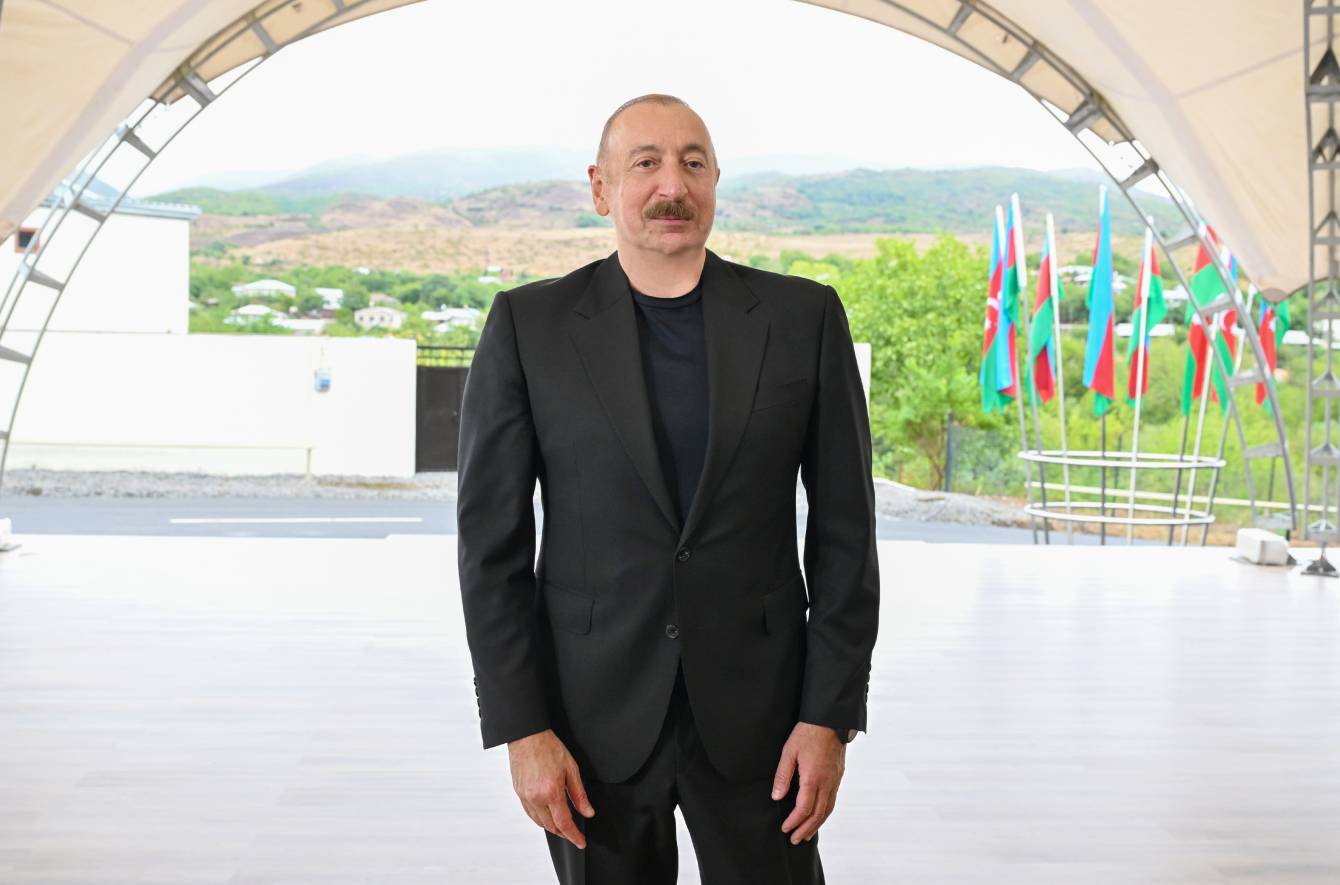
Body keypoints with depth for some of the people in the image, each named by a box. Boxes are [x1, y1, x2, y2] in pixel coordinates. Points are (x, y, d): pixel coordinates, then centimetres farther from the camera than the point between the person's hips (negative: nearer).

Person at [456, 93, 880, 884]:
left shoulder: (804, 317, -1)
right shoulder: (528, 325, -3)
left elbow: (844, 528, 0)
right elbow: (492, 540, -3)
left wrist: (832, 714, -5)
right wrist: (522, 728, -8)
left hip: (755, 706, 0)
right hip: (593, 714, 0)